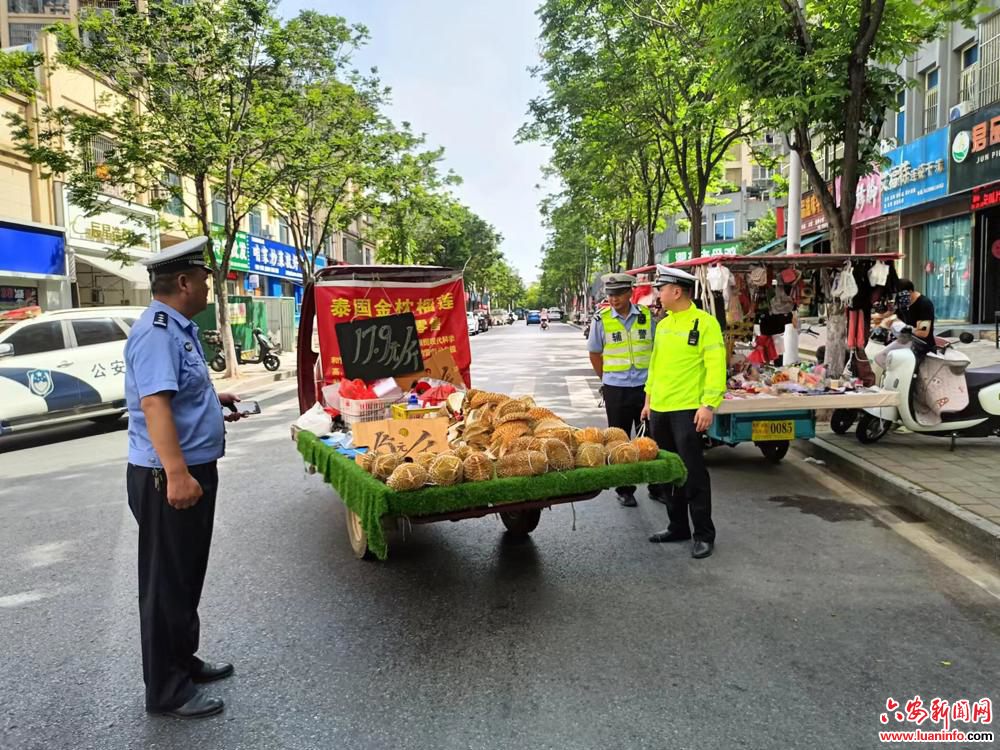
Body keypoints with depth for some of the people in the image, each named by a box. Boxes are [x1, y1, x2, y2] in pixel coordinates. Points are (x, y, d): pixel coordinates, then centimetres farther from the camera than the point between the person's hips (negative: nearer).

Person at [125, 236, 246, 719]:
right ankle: (166, 692, 17)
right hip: (169, 479, -10)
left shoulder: (179, 328, 12)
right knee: (167, 584, 3)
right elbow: (154, 403, -32)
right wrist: (176, 473, -39)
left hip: (192, 471, 10)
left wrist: (215, 400, 22)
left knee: (187, 576, 22)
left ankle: (183, 660, 38)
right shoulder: (157, 332, -21)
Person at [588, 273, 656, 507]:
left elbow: (657, 348, 13)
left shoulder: (646, 316, 1)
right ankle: (624, 490, 18)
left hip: (645, 386, 1)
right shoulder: (602, 320, -3)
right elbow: (595, 354, 8)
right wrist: (608, 379, 8)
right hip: (616, 390, -1)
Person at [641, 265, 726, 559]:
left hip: (687, 411, -7)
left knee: (693, 473, -2)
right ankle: (677, 527, 26)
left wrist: (709, 405, -20)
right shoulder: (663, 325, 14)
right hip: (660, 410, 8)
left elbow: (715, 367, -14)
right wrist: (649, 399, 19)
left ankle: (704, 535, 9)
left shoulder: (704, 323, -9)